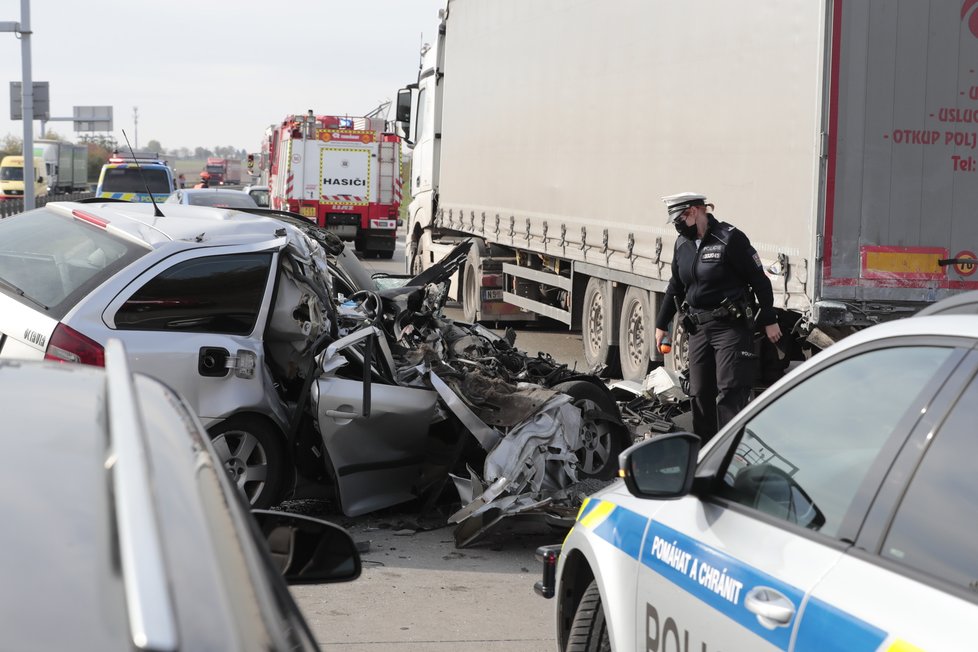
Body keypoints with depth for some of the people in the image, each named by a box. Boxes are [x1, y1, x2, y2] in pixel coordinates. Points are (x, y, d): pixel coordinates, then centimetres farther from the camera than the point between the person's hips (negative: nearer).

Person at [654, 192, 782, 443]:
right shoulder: (683, 244, 12)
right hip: (698, 328, 7)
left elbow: (759, 279, -8)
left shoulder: (729, 239, -10)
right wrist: (661, 324, 25)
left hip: (731, 327, -7)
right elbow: (675, 287, 24)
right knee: (700, 394, 9)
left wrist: (769, 321, -8)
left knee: (729, 393, -11)